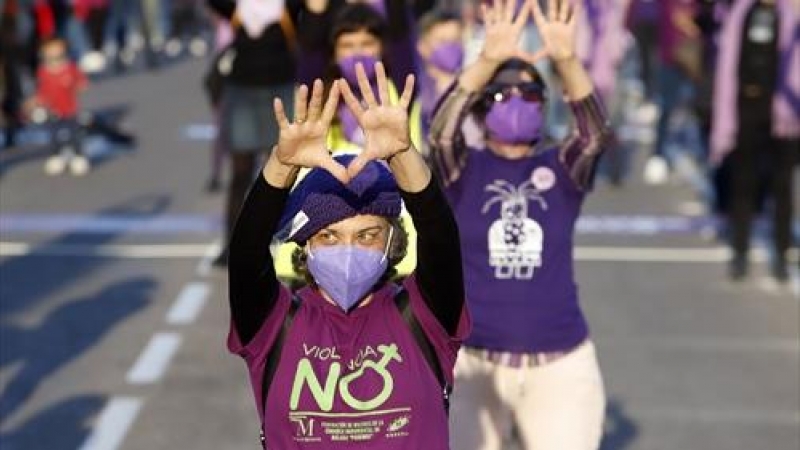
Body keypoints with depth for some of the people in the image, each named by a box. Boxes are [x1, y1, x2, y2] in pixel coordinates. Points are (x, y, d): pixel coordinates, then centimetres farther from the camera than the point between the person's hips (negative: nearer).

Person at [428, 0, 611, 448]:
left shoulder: (563, 168, 0)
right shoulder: (463, 170, -1)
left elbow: (598, 130, -20)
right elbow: (442, 128, -22)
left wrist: (567, 59, -37)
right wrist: (488, 59, -37)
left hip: (561, 367, 0)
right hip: (471, 363, 0)